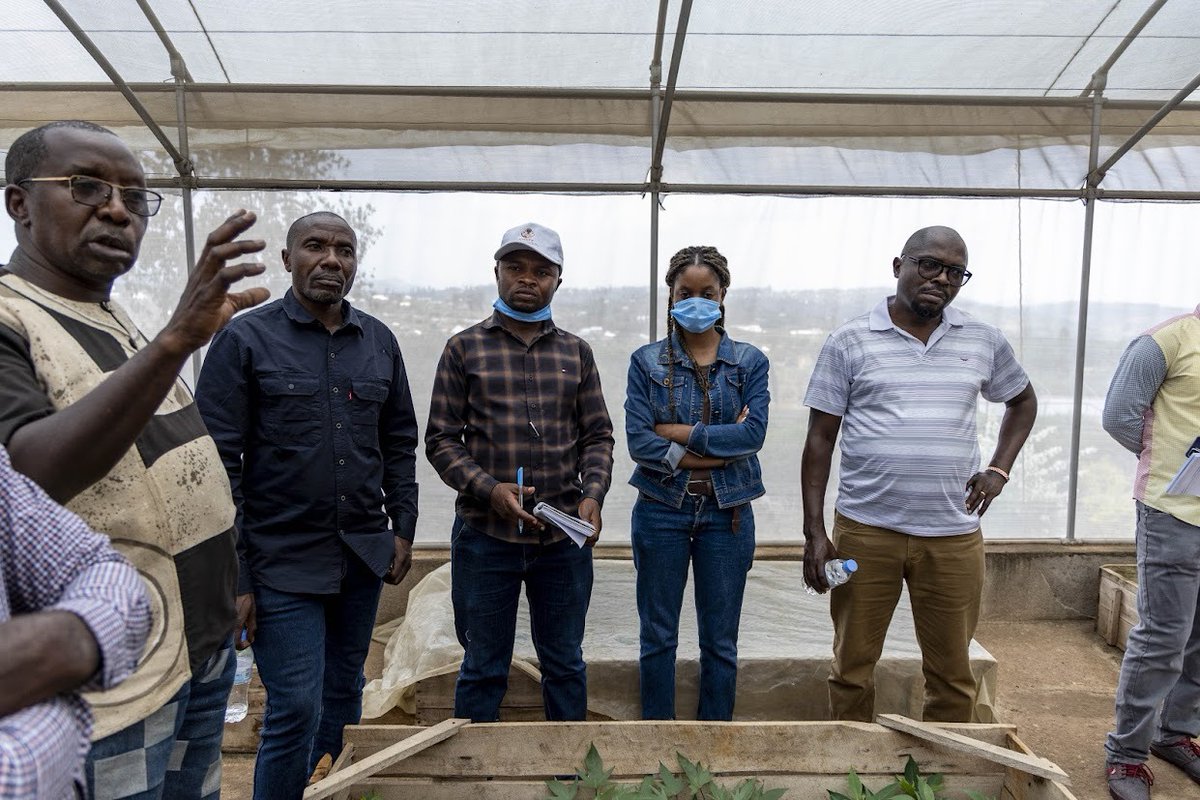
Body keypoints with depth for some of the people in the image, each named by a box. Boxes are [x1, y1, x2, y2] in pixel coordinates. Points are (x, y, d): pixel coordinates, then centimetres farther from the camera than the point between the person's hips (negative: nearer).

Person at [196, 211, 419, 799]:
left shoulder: (379, 342, 7)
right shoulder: (245, 339, -6)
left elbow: (400, 442, 14)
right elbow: (218, 464, -8)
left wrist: (403, 527, 7)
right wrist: (232, 578, -11)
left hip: (364, 555, 5)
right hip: (283, 562, -4)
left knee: (343, 700, 17)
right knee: (296, 711, -1)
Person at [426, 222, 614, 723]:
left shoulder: (576, 352, 8)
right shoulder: (465, 348, 2)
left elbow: (598, 436, 8)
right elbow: (440, 439, -1)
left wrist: (592, 495, -9)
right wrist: (490, 489, -16)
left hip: (565, 535, 2)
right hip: (486, 532, -2)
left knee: (566, 664, 16)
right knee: (484, 668, 12)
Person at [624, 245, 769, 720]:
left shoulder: (750, 362, 3)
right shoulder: (646, 361, 1)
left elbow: (753, 433, -12)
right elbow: (637, 440, -11)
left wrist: (677, 432, -14)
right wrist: (720, 446, -14)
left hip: (727, 512, 1)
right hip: (661, 508, 0)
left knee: (720, 641, 12)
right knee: (658, 635, 11)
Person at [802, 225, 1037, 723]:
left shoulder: (983, 342, 7)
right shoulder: (849, 342, -2)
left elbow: (1023, 400, 25)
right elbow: (820, 440, -1)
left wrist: (999, 469, 8)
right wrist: (814, 531, -6)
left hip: (954, 536, 2)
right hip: (865, 532, -2)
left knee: (952, 673, 13)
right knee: (852, 667, 10)